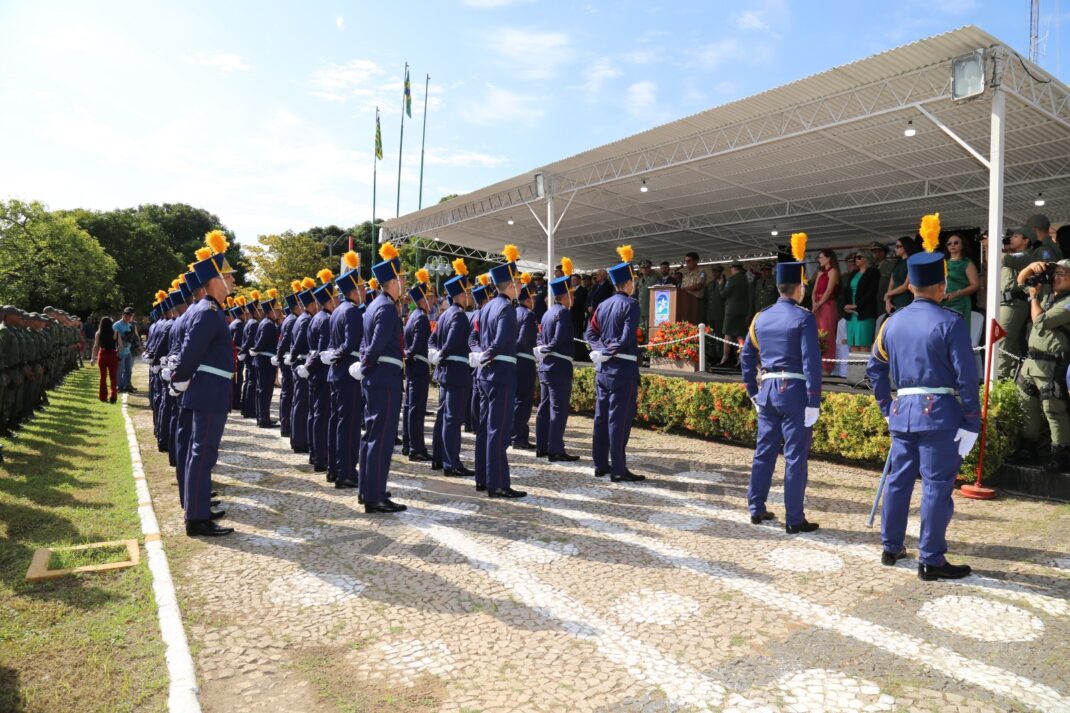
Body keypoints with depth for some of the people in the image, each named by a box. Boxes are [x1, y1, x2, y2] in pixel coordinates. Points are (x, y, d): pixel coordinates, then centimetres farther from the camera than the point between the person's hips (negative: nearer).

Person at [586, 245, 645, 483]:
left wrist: (601, 348, 0)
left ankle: (601, 465, 19)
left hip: (602, 367, 8)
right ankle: (618, 470, -2)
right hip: (622, 367, -8)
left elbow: (590, 333, 13)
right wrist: (610, 350, -7)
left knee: (601, 416, 11)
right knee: (619, 418, -5)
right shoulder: (630, 304, -11)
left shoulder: (603, 305, 12)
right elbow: (627, 338, -19)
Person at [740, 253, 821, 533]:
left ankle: (756, 509, 23)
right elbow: (811, 362, -15)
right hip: (794, 392, -6)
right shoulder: (803, 318, -10)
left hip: (767, 390, 6)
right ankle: (794, 520, 8)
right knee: (795, 457, 1)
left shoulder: (761, 317, 8)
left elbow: (746, 357, 12)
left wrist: (753, 392, 19)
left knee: (764, 451, 14)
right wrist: (813, 402, -13)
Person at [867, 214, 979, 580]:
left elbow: (874, 367, 14)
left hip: (902, 412, 6)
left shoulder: (892, 321, 7)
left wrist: (887, 407, 19)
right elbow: (966, 376, -12)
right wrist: (972, 422, -5)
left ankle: (891, 548, 25)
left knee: (898, 480, 14)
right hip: (940, 413, -5)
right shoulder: (950, 323, -10)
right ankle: (931, 561, 7)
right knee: (937, 487, 1)